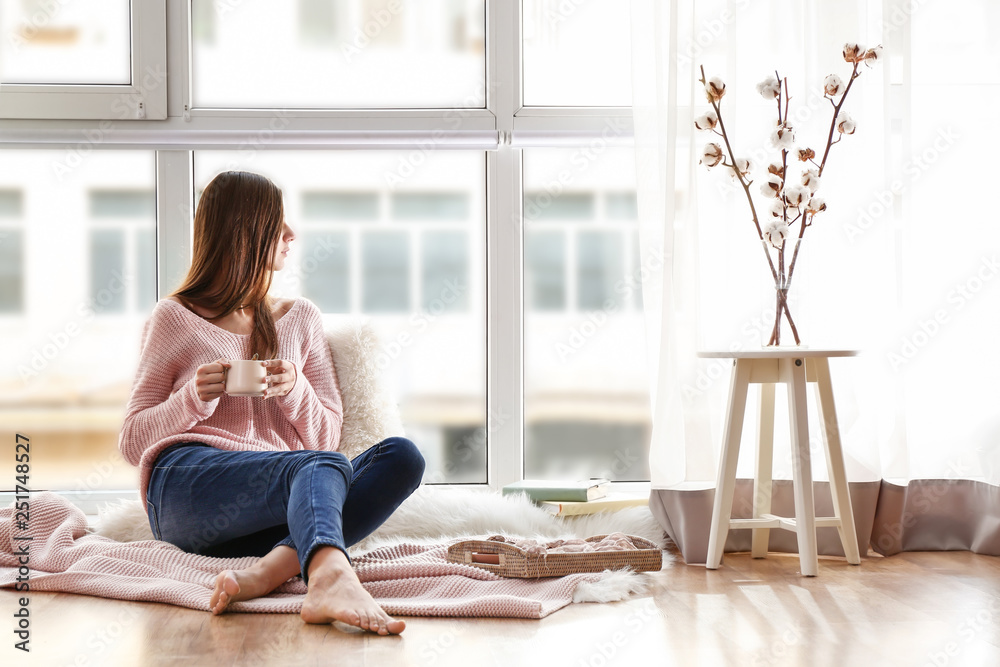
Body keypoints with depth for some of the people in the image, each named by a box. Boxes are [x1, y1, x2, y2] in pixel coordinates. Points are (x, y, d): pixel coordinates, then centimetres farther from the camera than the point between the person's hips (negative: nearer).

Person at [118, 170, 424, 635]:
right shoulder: (176, 318, 14)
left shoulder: (300, 318, 25)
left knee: (400, 456, -23)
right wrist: (195, 398, -7)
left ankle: (272, 569, -44)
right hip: (185, 483, -4)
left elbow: (327, 436, 17)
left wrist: (295, 389, -4)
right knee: (325, 467, -35)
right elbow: (132, 441, 11)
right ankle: (332, 580, -68)